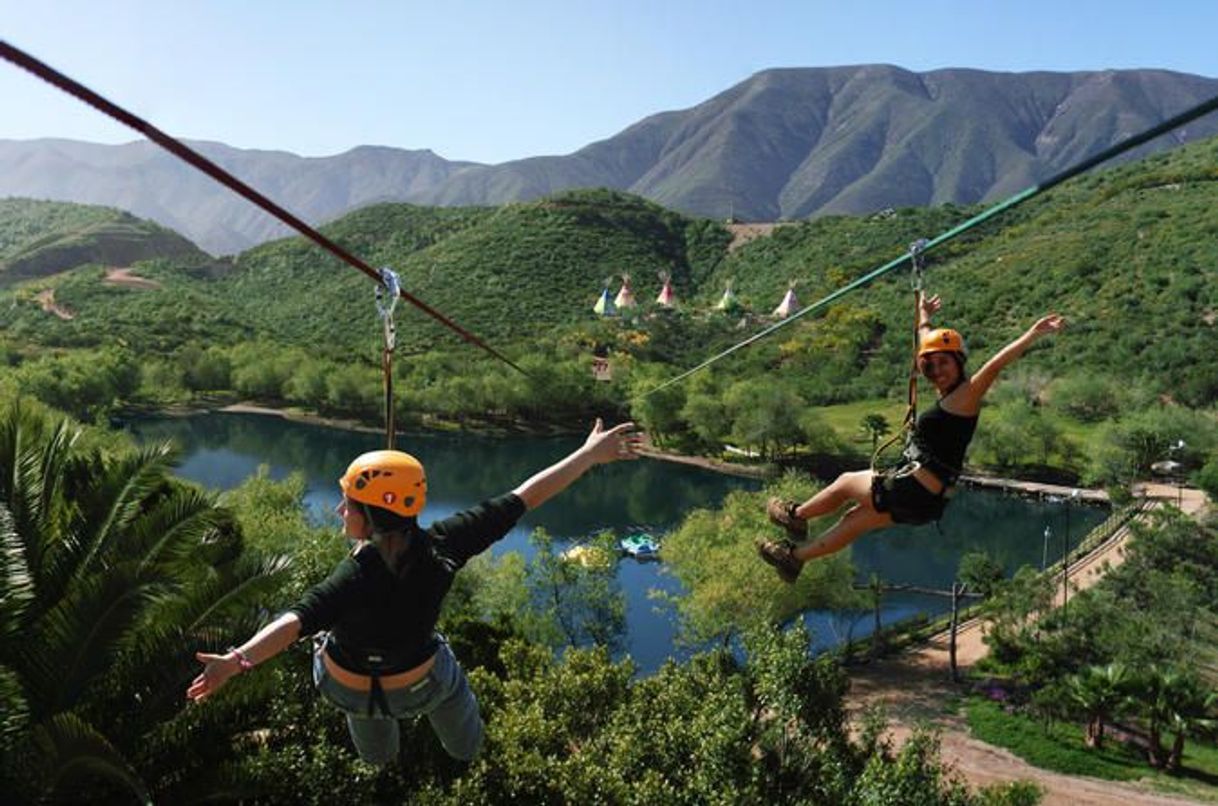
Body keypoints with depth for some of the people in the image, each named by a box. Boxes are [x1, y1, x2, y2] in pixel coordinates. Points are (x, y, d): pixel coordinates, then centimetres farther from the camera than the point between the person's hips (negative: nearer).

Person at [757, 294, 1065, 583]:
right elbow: (928, 349, 24)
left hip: (914, 492, -9)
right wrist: (924, 318, 39)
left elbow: (995, 364, -32)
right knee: (854, 520, 20)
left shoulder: (967, 394, -14)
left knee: (846, 483, 11)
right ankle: (795, 556, 32)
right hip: (927, 500, 9)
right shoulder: (947, 392, 9)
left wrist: (1033, 333, -42)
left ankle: (796, 516, 34)